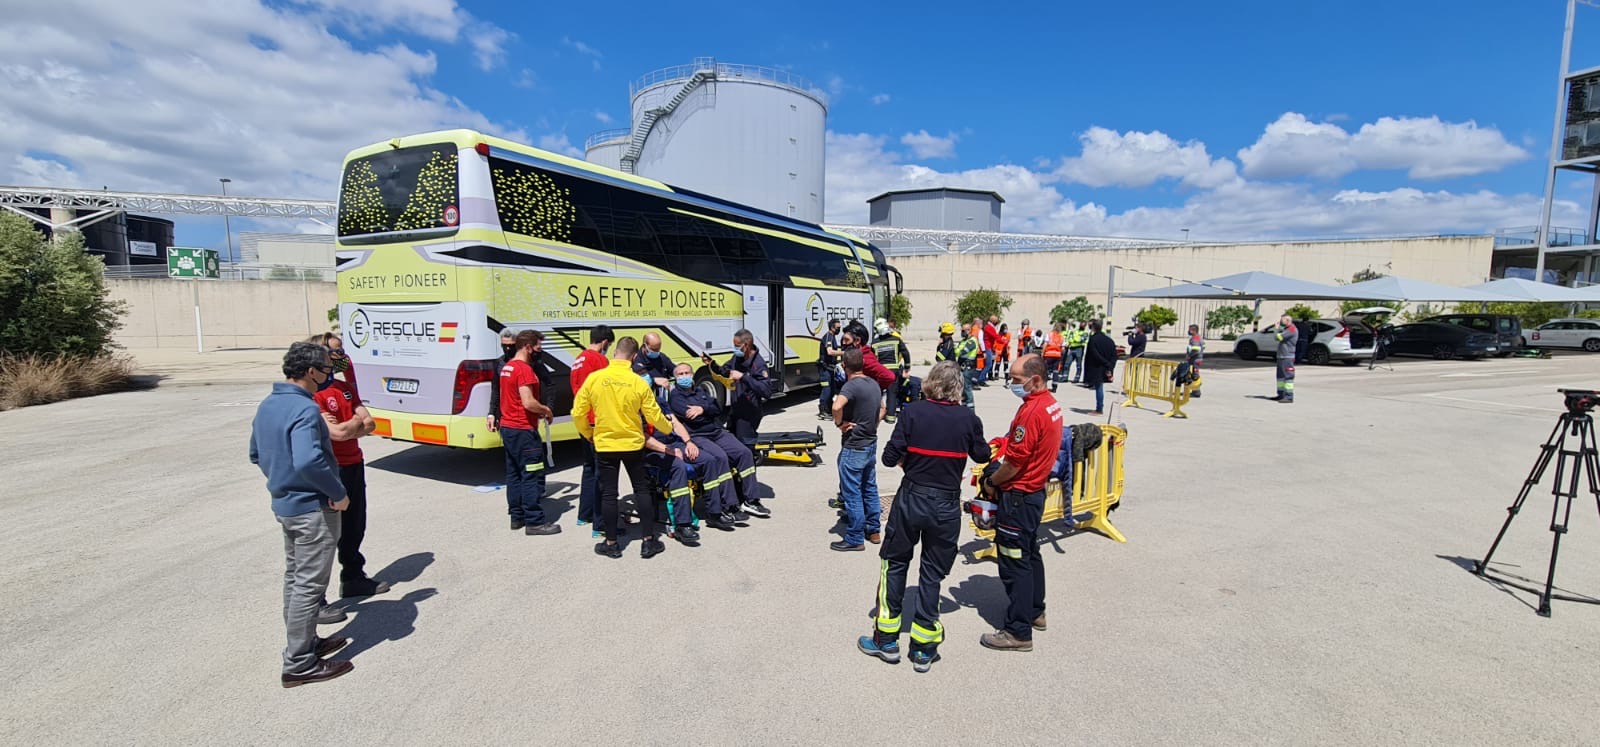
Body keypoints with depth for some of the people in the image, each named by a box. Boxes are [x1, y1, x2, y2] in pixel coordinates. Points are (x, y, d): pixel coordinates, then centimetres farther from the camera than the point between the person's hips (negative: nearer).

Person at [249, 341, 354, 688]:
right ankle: (299, 664, 9)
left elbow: (256, 455, 18)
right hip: (313, 508, -10)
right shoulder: (305, 409, -23)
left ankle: (305, 642, 34)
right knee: (309, 585, 0)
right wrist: (339, 494, -22)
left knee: (294, 577, 20)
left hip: (284, 504, 10)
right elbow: (308, 462, -34)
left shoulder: (267, 406, 8)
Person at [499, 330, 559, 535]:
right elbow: (528, 403, -25)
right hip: (523, 430, -10)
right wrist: (546, 410, -7)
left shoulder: (506, 367, 13)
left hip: (507, 427, 10)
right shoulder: (524, 369, -17)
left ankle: (517, 517, 21)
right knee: (533, 476, -5)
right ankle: (534, 522, -1)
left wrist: (539, 411, 16)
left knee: (514, 473, 14)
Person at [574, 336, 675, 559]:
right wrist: (669, 427, 16)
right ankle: (649, 541, 14)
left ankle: (611, 543, 18)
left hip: (604, 445, 0)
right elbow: (654, 416, -5)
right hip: (633, 444, 0)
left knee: (608, 494, 9)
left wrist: (588, 434, 16)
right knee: (642, 490, 11)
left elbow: (578, 413, -3)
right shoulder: (638, 382, -10)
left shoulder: (594, 378, -8)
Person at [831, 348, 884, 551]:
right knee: (870, 489, 19)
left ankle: (854, 539, 8)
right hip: (871, 444, 9)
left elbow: (837, 406, -38)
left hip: (853, 448, -9)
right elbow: (882, 409, 22)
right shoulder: (874, 384, 7)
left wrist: (839, 423, -21)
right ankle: (873, 530, 29)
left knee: (852, 493, 1)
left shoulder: (851, 385, -20)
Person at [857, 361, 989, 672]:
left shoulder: (913, 411, -9)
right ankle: (923, 648, 20)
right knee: (932, 573, 12)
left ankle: (886, 640, 23)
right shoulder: (969, 419, -5)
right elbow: (982, 456, 11)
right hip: (947, 506, 1)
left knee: (894, 564, 15)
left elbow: (890, 457, -11)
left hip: (911, 498, -1)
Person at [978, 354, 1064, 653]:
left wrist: (991, 482, -7)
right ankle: (1035, 612, 37)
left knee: (1014, 562, -1)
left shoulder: (1031, 411, -25)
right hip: (1036, 490, 10)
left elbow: (1014, 463, -22)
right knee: (1030, 553, 22)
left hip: (1018, 496, -10)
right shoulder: (1051, 403, 6)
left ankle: (1019, 632, 8)